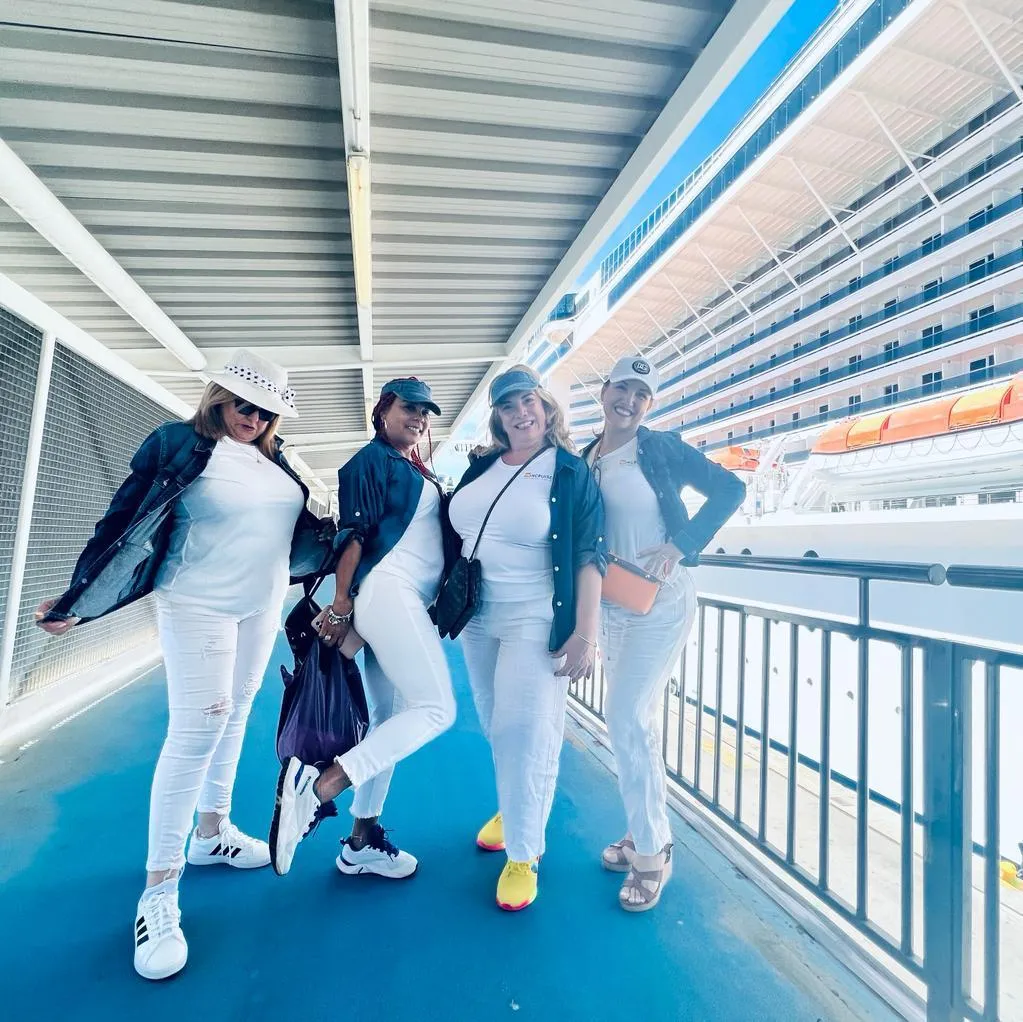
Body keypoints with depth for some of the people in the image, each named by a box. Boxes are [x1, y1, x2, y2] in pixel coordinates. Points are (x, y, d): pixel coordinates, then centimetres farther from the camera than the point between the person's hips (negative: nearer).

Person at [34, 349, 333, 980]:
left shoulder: (274, 460, 8)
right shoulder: (180, 446, -9)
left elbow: (300, 527, 16)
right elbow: (128, 523, -10)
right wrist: (78, 601, -10)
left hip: (264, 607, 6)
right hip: (199, 609, -6)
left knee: (235, 716, 14)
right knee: (195, 732, -7)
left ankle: (211, 833, 33)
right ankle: (159, 893, 6)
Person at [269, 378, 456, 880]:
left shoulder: (417, 471, 24)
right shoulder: (373, 458, -2)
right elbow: (353, 532, -12)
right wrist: (340, 603, -17)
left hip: (409, 600, 9)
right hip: (385, 591, -9)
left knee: (388, 720, 10)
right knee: (437, 708, -16)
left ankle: (362, 842, 21)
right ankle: (315, 784, -15)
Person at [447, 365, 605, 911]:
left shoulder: (571, 473, -8)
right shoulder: (482, 468, 7)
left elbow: (588, 556, -13)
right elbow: (455, 533, 16)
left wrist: (586, 634, -19)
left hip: (536, 620, -5)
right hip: (478, 617, 6)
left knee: (525, 731, -4)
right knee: (497, 726, 17)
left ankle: (523, 854, 15)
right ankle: (513, 811, 41)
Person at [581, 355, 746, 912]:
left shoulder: (662, 448, -7)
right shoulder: (583, 460, 7)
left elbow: (729, 489, -8)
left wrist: (681, 546, -16)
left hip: (659, 601, -6)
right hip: (609, 605, 6)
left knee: (626, 719, -9)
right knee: (636, 721, 15)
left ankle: (651, 853, 11)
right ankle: (644, 833, 33)